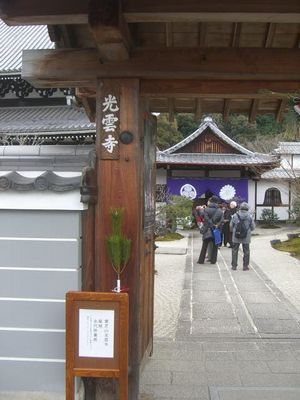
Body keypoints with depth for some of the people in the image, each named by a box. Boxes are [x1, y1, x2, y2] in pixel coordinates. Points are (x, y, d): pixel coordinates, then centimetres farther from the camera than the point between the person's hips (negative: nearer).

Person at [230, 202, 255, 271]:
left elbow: (231, 226, 1)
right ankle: (245, 266, 12)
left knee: (235, 251, 10)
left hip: (236, 237, 0)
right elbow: (253, 227, 1)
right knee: (246, 251, 10)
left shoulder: (235, 215, -5)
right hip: (246, 237, 0)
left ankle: (234, 266, 12)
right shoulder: (249, 216, -5)